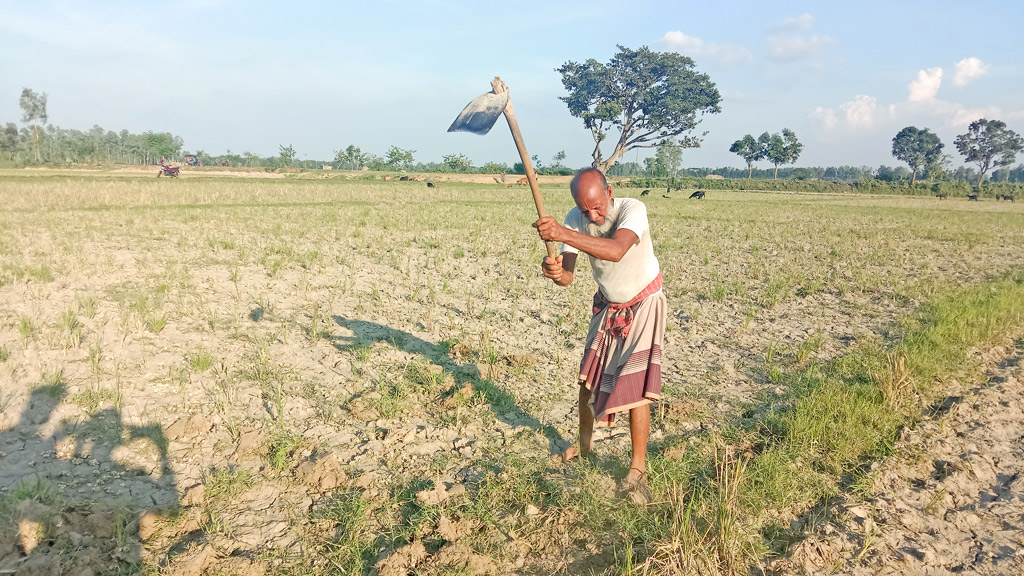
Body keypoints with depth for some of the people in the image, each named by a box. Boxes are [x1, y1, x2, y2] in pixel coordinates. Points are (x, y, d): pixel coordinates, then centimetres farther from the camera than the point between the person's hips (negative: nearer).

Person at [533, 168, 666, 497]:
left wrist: (562, 234, -60)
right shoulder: (574, 220, -16)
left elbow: (616, 250, -51)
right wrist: (555, 272, -43)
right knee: (589, 376, 10)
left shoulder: (632, 210, -31)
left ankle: (638, 469, -1)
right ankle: (584, 446, 32)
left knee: (635, 383, -12)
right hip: (607, 305, 5)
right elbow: (568, 277, -19)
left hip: (643, 304, -5)